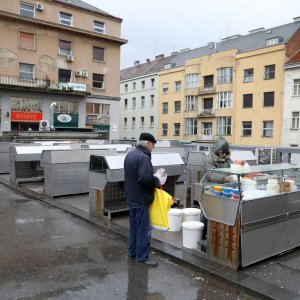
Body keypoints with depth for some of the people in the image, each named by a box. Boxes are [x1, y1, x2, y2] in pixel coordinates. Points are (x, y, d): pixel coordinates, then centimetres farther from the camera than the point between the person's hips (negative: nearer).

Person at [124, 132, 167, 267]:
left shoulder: (130, 154, 11)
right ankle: (142, 257, 9)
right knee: (144, 228, 0)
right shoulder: (143, 157, -20)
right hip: (141, 199, -10)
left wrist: (154, 177, 7)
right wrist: (157, 181, -12)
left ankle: (133, 251, 31)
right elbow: (145, 179, -30)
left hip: (131, 196, 10)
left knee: (134, 226, 20)